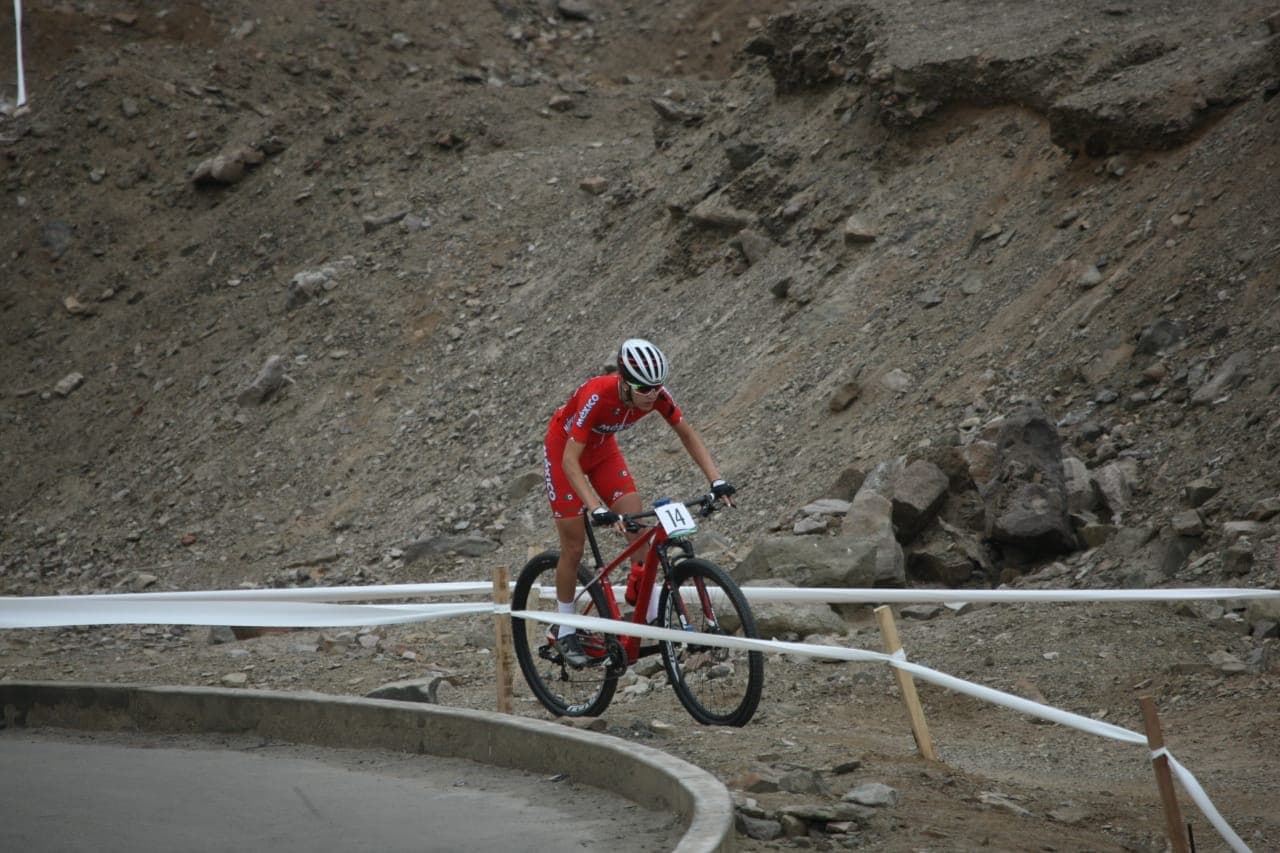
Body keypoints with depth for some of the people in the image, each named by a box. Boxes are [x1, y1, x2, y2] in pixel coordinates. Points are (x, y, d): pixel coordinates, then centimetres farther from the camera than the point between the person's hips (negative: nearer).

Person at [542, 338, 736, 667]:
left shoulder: (656, 393, -25)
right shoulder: (597, 396, -40)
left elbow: (688, 434, -11)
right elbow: (570, 461, -40)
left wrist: (716, 480, -22)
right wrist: (596, 509, -50)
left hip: (602, 448, 5)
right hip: (564, 450, -5)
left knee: (638, 527, -12)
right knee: (574, 547, -4)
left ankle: (644, 602, 2)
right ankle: (565, 630, 12)